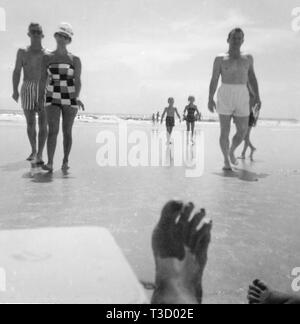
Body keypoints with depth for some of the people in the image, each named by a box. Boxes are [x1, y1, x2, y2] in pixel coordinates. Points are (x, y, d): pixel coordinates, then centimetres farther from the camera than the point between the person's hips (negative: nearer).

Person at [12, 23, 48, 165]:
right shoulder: (23, 52, 9)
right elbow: (17, 72, 3)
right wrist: (15, 90, -10)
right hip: (27, 89, 1)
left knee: (43, 123, -9)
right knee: (30, 123, 5)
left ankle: (40, 154, -9)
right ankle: (33, 150, 22)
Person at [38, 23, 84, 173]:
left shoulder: (75, 59, 1)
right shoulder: (47, 58, 5)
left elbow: (78, 80, -6)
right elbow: (43, 79, 5)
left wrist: (77, 98, -21)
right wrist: (41, 97, 0)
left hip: (70, 99, 0)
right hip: (53, 99, 1)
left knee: (67, 131, 3)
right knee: (53, 130, -13)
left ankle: (65, 162, 15)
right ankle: (50, 163, -14)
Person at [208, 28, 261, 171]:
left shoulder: (248, 58, 15)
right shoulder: (220, 59, 6)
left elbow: (252, 78, 12)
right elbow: (214, 80, 2)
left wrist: (257, 96, 0)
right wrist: (210, 99, -9)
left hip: (242, 96, 3)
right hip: (225, 95, -2)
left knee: (243, 131, 2)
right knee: (225, 131, -2)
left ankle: (232, 151, 30)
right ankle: (226, 160, 12)